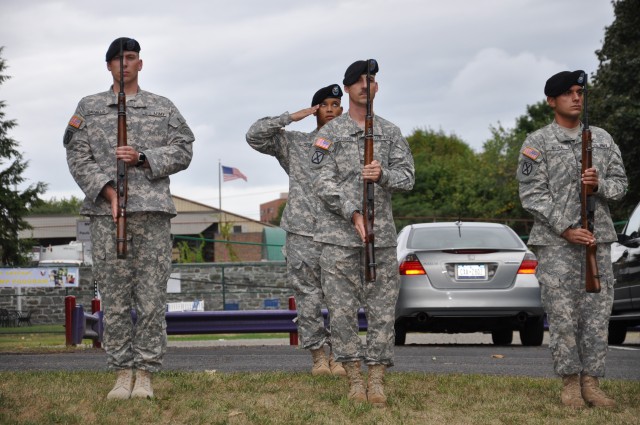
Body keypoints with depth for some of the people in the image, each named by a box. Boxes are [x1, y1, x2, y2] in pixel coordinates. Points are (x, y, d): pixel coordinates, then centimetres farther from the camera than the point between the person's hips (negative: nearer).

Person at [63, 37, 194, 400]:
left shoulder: (163, 108, 15)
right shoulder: (89, 108, 14)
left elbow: (183, 151, 7)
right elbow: (78, 157, 5)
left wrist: (142, 157, -8)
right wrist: (107, 191, -9)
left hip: (153, 209, 0)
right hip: (106, 210, 0)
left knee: (152, 297, -5)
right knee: (114, 297, -1)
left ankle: (145, 375, -1)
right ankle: (122, 374, 4)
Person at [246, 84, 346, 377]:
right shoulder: (294, 143, 11)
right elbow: (254, 136, 1)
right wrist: (292, 117, -2)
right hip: (303, 231, -1)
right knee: (308, 296, -2)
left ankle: (338, 354, 3)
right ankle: (318, 355, 4)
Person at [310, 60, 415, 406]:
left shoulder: (391, 133, 12)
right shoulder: (329, 133, 5)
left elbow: (407, 177, 4)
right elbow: (324, 183, -5)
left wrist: (382, 175, -18)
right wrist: (353, 214, -18)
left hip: (382, 234, 2)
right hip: (339, 234, -2)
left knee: (382, 309, 0)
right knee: (341, 310, -4)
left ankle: (377, 378, 4)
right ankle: (355, 378, 4)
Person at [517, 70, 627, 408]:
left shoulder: (602, 139, 12)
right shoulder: (537, 144, -1)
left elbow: (620, 183, 13)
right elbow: (532, 195, -7)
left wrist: (599, 184, -11)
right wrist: (566, 229, -14)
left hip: (598, 238, 4)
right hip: (555, 241, -4)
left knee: (597, 313, 2)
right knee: (562, 315, -4)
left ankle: (591, 382, 7)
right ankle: (570, 383, 4)